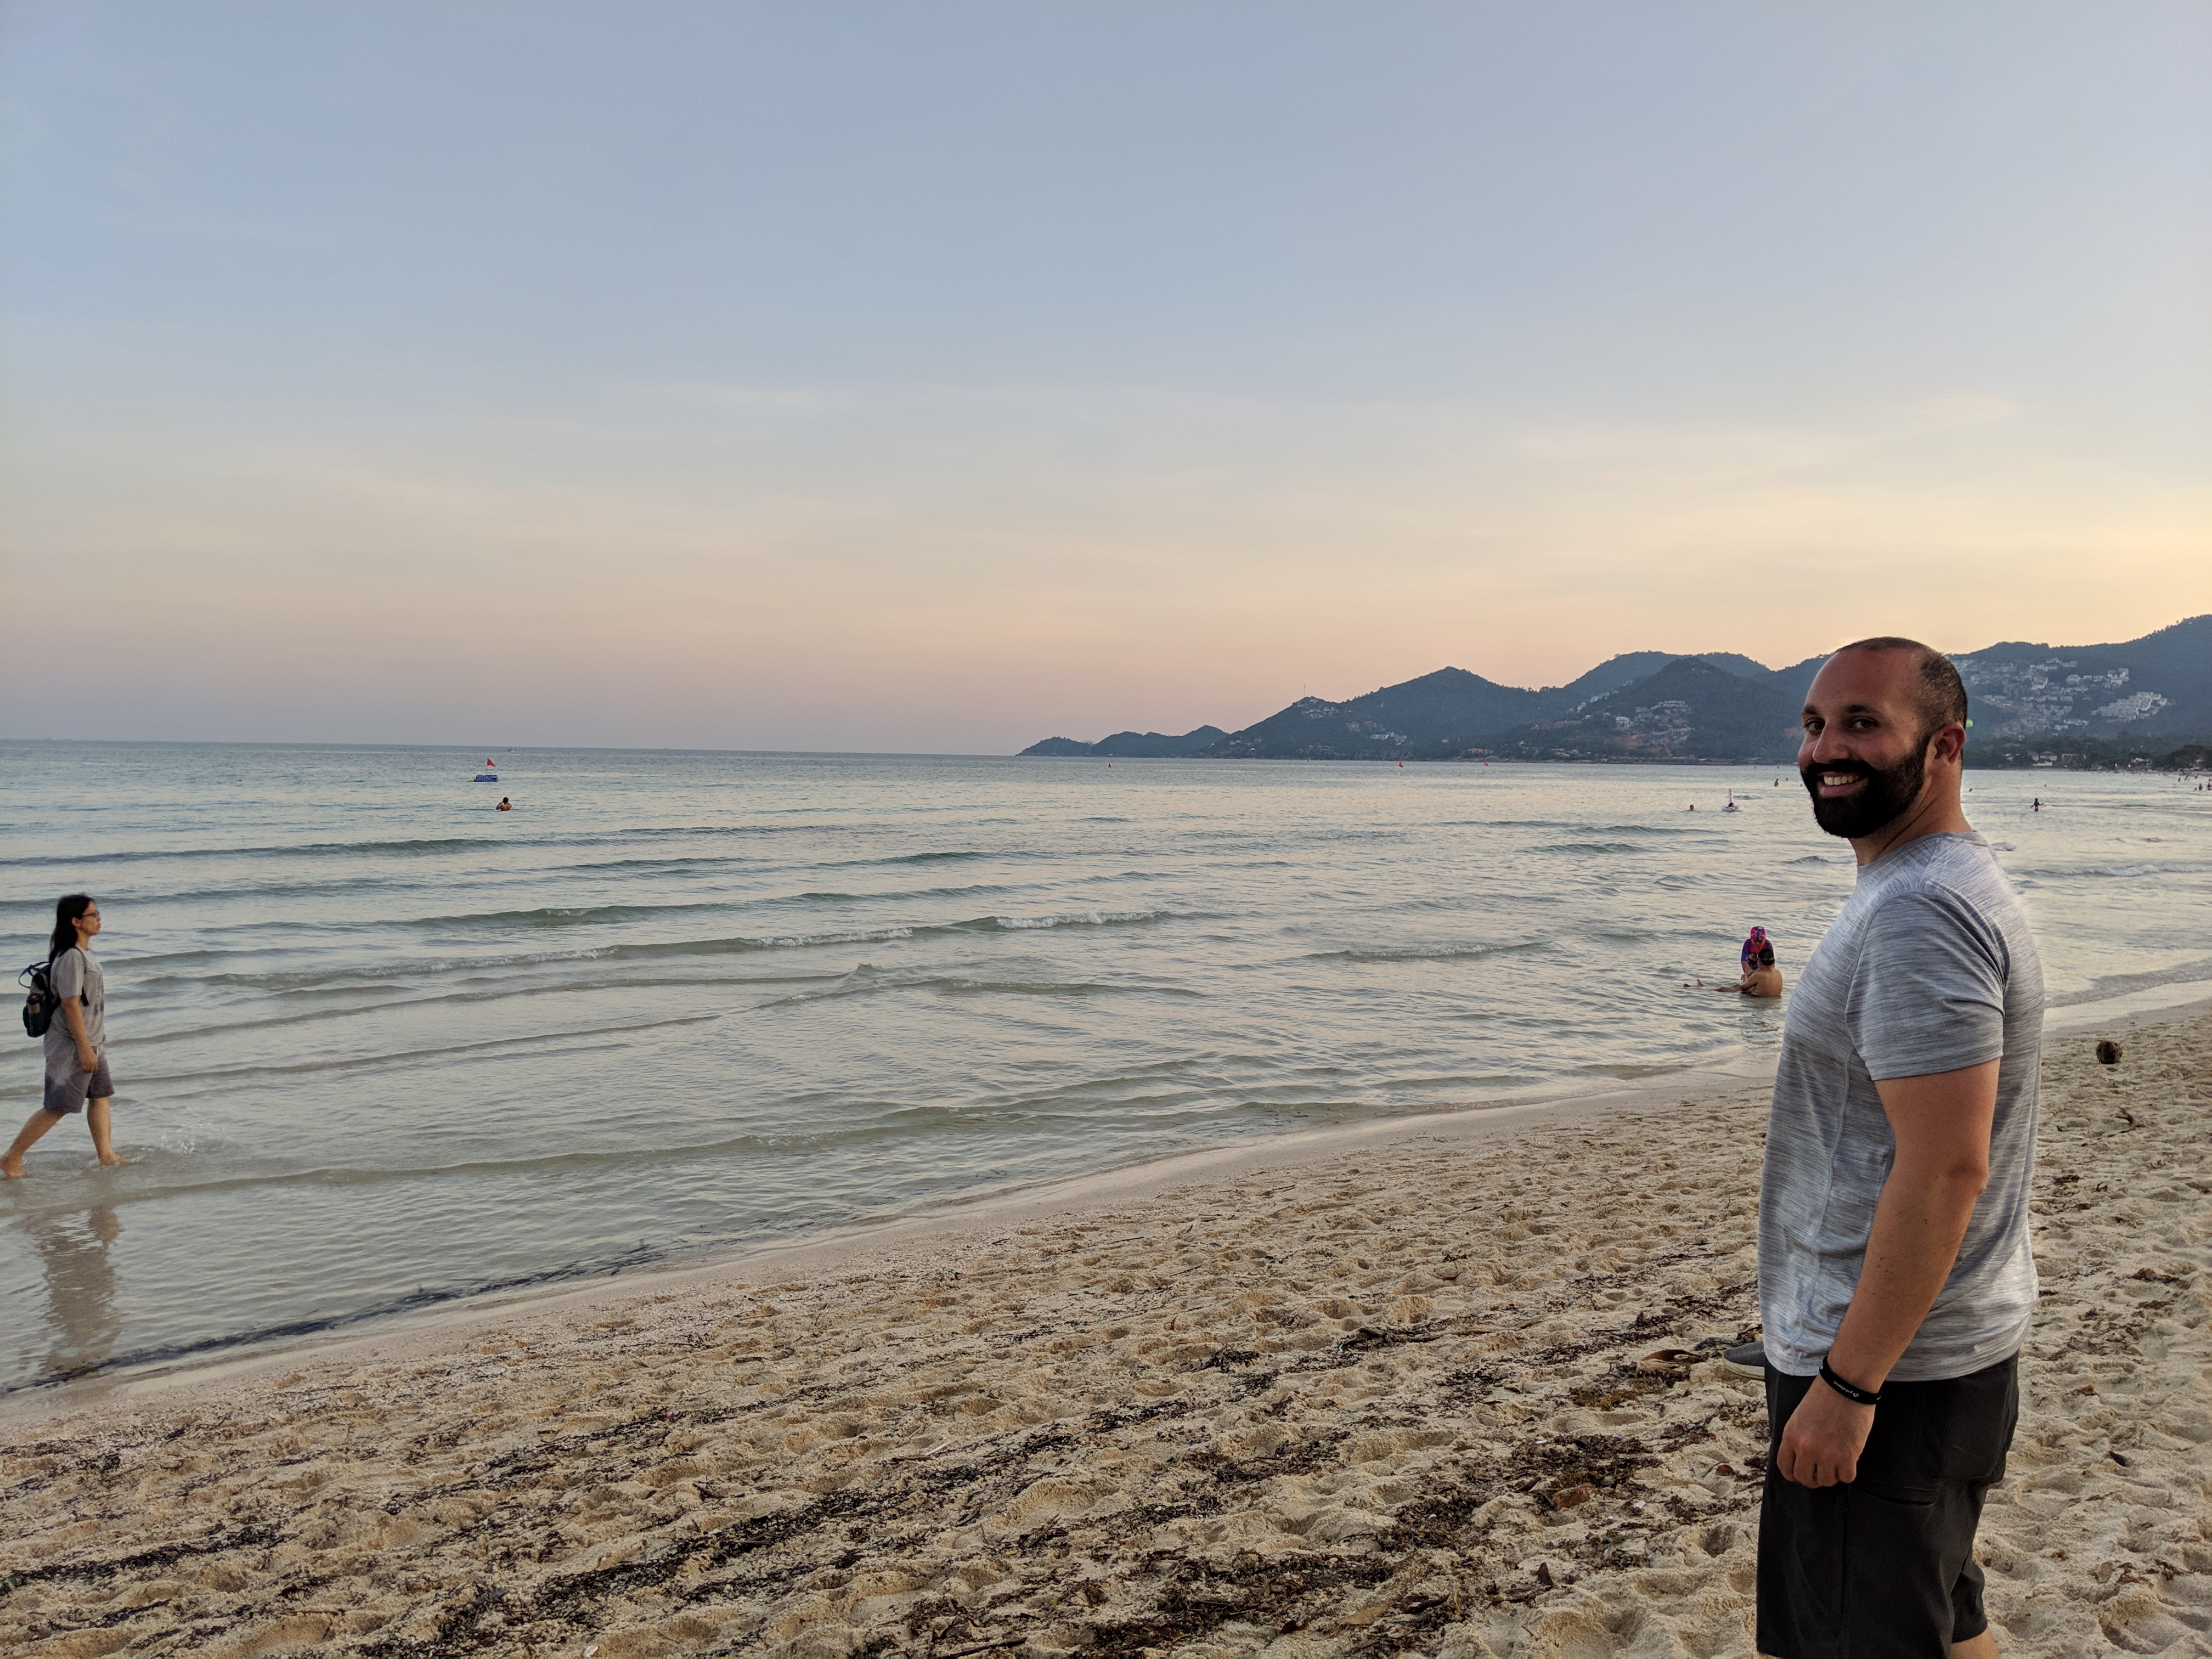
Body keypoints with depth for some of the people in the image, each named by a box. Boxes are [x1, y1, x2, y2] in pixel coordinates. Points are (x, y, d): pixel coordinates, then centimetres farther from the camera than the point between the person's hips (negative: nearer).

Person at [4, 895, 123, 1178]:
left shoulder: (84, 953, 10)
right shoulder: (71, 958, -20)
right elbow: (70, 1005, -23)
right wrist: (84, 1048, -23)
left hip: (91, 1043, 10)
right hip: (72, 1046, -10)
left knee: (100, 1097, 11)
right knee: (57, 1108, -3)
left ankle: (107, 1156, 15)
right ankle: (12, 1159, 7)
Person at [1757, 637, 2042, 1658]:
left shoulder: (1918, 913, -23)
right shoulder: (1945, 883, 11)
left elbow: (1945, 1170, -28)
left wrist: (1847, 1383, -23)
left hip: (1889, 1368, -10)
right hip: (1950, 1347, 10)